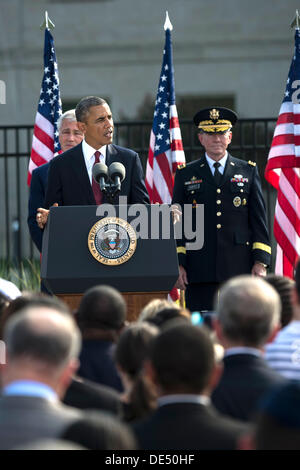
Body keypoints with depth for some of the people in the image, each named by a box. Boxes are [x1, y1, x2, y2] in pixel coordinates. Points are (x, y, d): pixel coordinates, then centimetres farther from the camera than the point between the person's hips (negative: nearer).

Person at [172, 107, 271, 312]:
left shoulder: (249, 171, 12)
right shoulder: (185, 175, 11)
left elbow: (259, 219, 8)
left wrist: (261, 262, -1)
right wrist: (178, 264, -1)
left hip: (240, 266, 0)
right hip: (199, 270, 0)